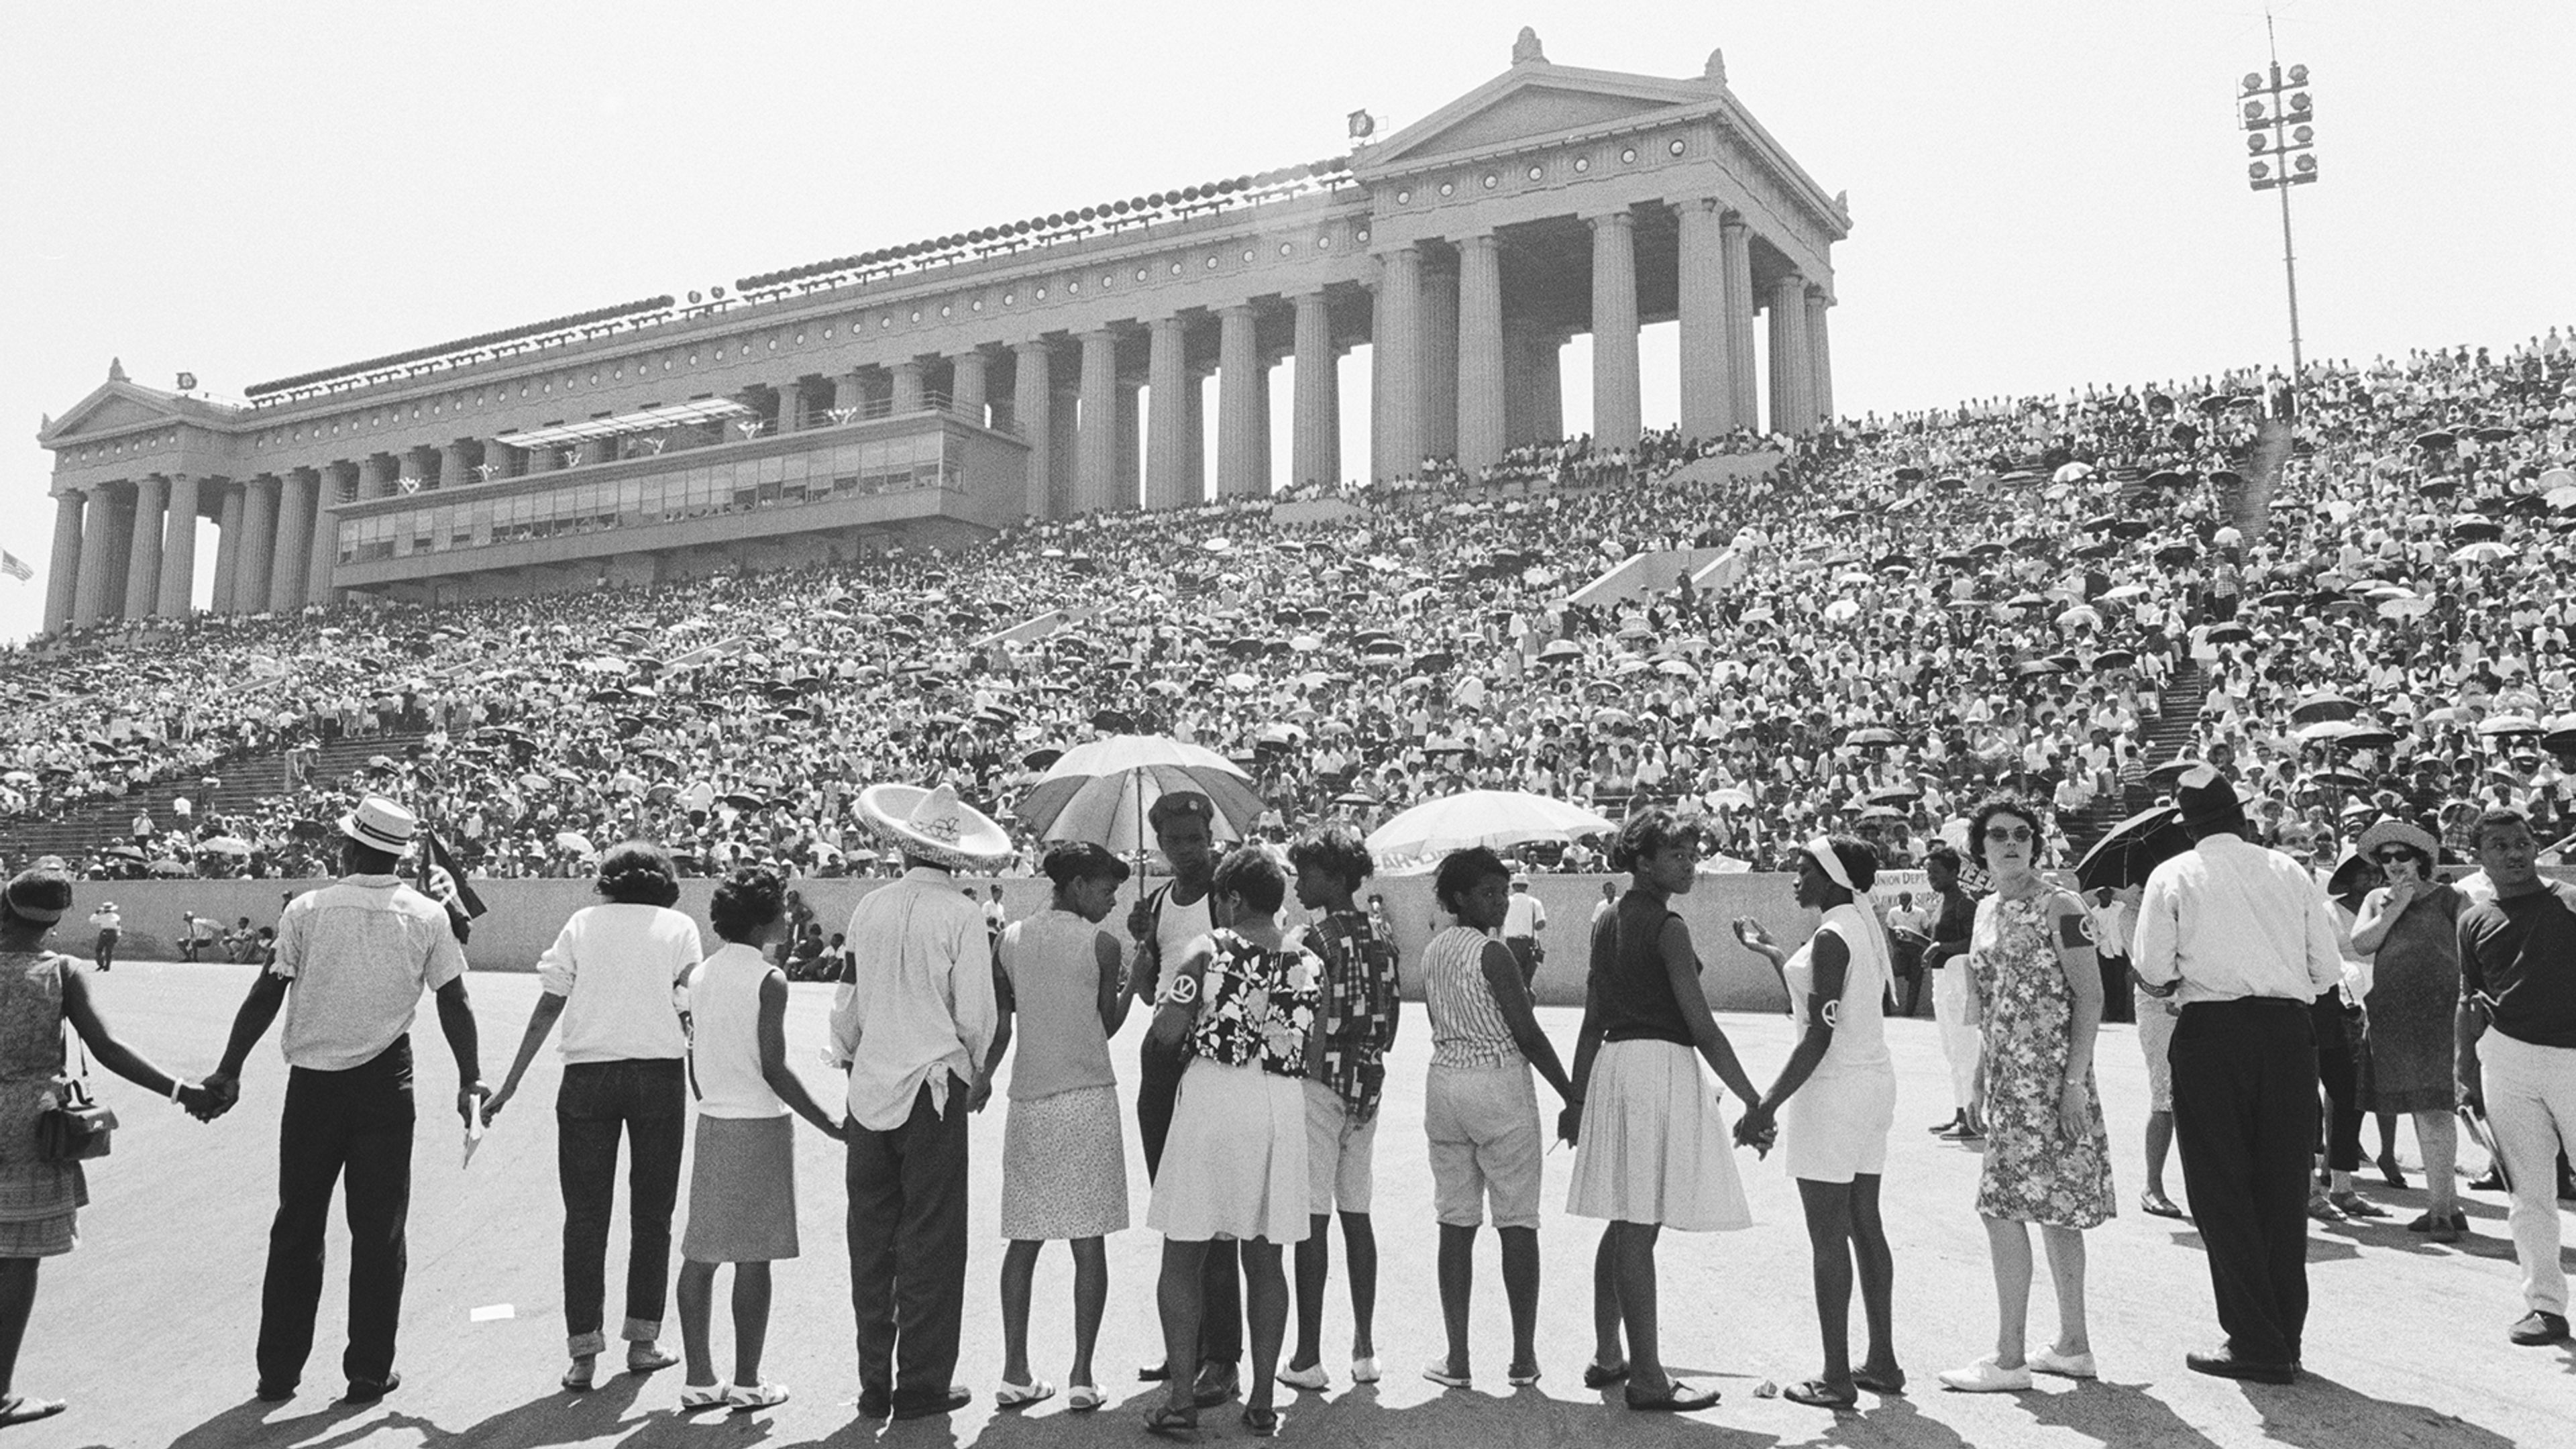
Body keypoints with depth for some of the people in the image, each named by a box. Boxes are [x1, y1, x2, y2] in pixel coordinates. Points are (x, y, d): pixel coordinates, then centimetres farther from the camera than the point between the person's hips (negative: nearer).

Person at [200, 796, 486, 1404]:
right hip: (386, 1082, 0)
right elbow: (453, 1002, 0)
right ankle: (369, 1372, 12)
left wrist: (229, 1070, 6)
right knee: (379, 1229, 7)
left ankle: (278, 1371, 19)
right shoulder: (428, 916, -2)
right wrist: (470, 1082, 8)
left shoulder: (307, 909, -3)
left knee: (297, 1226, 12)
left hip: (312, 1081, 1)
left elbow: (267, 994, -3)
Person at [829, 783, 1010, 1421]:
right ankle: (922, 1384, 11)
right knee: (931, 1241, 6)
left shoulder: (870, 907, 1)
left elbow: (848, 1002, 7)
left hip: (870, 1086, 4)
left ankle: (874, 1383, 20)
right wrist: (972, 1070, 8)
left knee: (871, 1239, 13)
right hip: (933, 1086, -4)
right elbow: (976, 1015, -10)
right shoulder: (960, 914, -11)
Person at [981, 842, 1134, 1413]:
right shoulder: (1102, 945, -6)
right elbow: (1107, 1027, 3)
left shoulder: (1010, 939, 6)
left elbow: (997, 1027, 8)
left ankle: (1015, 1374, 12)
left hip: (1028, 1103, 4)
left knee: (1023, 1240, 10)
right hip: (1088, 1099, -4)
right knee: (1089, 1241, 1)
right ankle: (1082, 1377, 2)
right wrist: (1130, 984, 19)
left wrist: (982, 1079, 22)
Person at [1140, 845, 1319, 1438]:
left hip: (1213, 1098, -4)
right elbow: (1315, 1056, 7)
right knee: (1264, 1259, 12)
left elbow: (1167, 1033, -10)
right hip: (1282, 1106, 4)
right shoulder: (1310, 965, 5)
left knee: (1183, 1254, 7)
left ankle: (1181, 1397, 6)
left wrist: (1171, 982, 7)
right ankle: (1262, 1401, 16)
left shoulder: (1204, 951, -7)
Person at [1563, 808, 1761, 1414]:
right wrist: (1754, 1102, -11)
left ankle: (1608, 1357, 25)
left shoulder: (1609, 923, 13)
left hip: (1614, 1065, 8)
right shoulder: (1666, 926, -11)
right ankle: (1647, 1379, 1)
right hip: (1661, 1067, -8)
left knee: (1625, 1223, 16)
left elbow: (1593, 1021, 16)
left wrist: (1577, 1098, 19)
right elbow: (1702, 1029, -14)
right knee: (1639, 1230, -5)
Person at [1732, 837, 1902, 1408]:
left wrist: (1767, 1105, -19)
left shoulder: (1831, 938, -17)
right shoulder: (1868, 929, 10)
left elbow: (1818, 1037, -21)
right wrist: (1771, 953, 29)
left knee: (1828, 1237, -2)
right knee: (1865, 1226, 15)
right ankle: (1882, 1362, 22)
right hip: (1873, 1081, 9)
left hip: (1834, 1088, -9)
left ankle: (1837, 1378, 3)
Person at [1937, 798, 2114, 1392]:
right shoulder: (1987, 910, 14)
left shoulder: (2060, 908, -10)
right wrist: (1980, 1078, 17)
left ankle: (2010, 1359, -2)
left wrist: (2075, 1082, -18)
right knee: (2053, 1208, 14)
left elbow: (2090, 996, -13)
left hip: (2049, 1077, -8)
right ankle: (2074, 1346, 23)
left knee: (2004, 1207, -9)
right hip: (2007, 1077, 8)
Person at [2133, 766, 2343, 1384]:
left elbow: (2154, 974, -6)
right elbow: (2328, 972, 8)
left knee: (2222, 1188, 4)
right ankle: (2283, 1337, 18)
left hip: (2211, 1031, -3)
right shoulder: (2291, 872, 10)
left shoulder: (2174, 876, 1)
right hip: (2288, 1030, 4)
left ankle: (2256, 1343, 5)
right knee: (2283, 1187, 11)